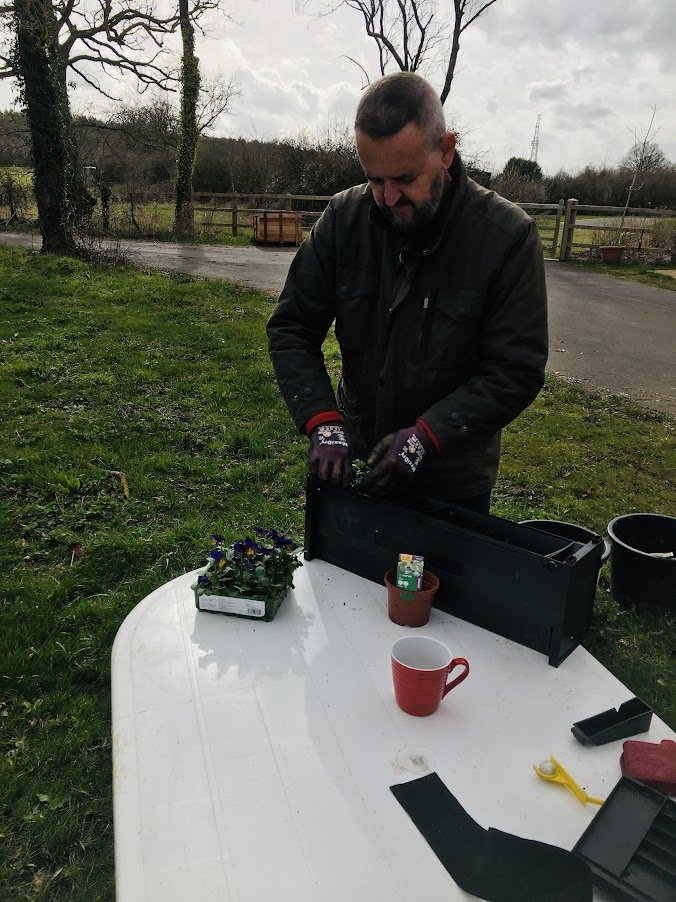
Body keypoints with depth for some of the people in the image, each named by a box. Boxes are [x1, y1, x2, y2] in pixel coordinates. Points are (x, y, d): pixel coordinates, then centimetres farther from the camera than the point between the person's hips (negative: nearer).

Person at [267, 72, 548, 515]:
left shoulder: (508, 235, -16)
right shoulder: (343, 218, -7)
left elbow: (516, 372, -16)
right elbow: (292, 329, -4)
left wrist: (426, 436, -26)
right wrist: (322, 421, -17)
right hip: (356, 464, 3)